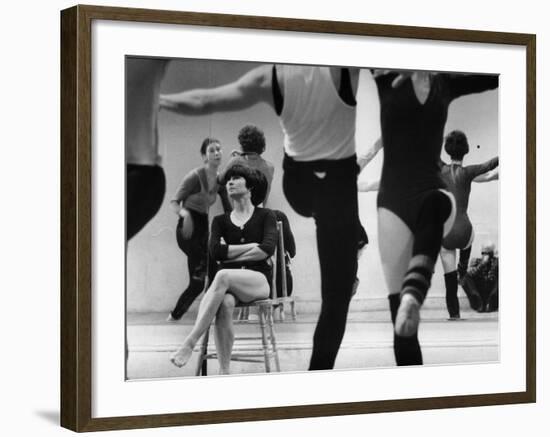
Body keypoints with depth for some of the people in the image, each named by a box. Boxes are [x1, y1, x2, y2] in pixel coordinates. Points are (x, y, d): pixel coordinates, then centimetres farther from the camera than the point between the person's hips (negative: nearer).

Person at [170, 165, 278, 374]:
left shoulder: (265, 216, 11)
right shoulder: (221, 220, 20)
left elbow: (267, 249, -7)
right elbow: (215, 251, 1)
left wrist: (230, 254, -3)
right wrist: (250, 246, -3)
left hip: (259, 280, -2)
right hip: (228, 285, 3)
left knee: (223, 276, -37)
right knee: (225, 304, -36)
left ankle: (190, 342, -41)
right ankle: (224, 373, -40)